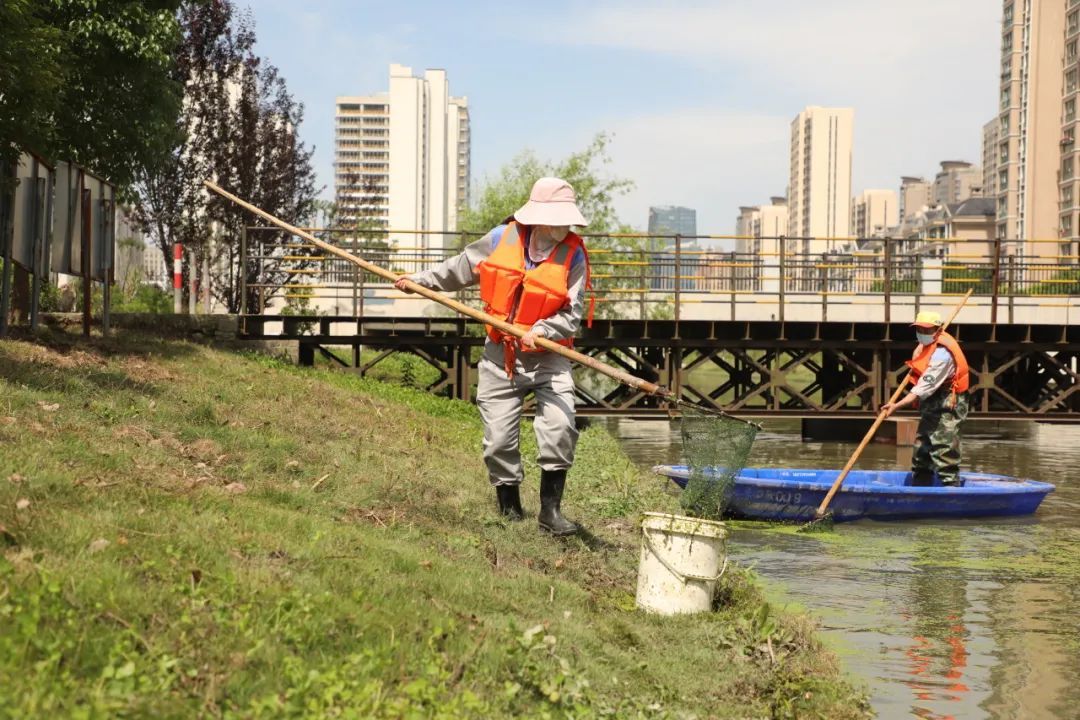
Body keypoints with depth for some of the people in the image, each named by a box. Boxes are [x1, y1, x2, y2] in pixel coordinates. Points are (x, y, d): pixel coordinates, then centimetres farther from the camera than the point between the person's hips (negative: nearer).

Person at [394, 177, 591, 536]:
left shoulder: (573, 255, -9)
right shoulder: (503, 238, -3)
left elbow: (572, 314, -13)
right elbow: (460, 268, 14)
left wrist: (543, 330, -30)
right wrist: (419, 279, 16)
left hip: (548, 358, -2)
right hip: (500, 358, 2)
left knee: (560, 428, -21)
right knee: (499, 441, 2)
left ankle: (550, 509, -7)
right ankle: (510, 512, 20)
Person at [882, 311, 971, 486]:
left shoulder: (942, 354, -25)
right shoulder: (925, 344, 7)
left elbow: (925, 387, -32)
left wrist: (897, 406, -38)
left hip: (946, 407, -10)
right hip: (931, 406, 10)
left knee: (943, 451, -14)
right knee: (921, 450, 13)